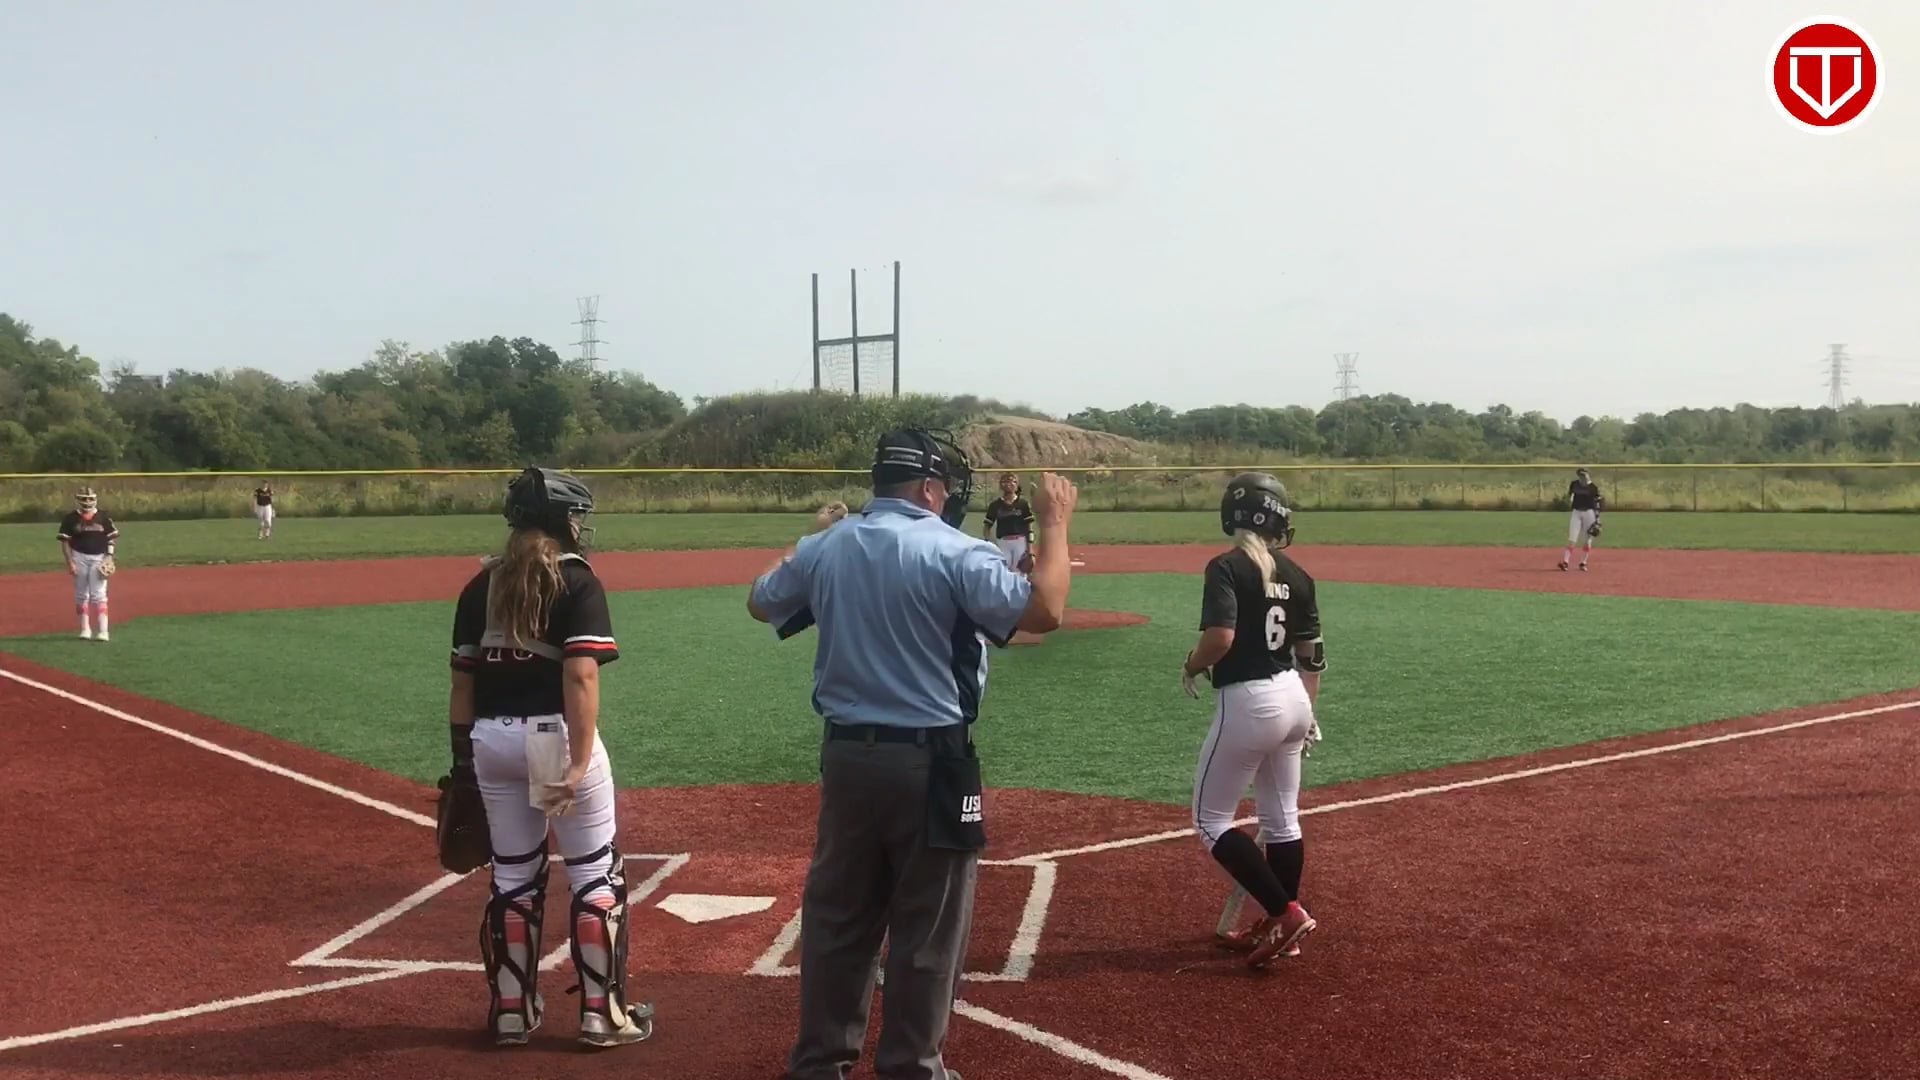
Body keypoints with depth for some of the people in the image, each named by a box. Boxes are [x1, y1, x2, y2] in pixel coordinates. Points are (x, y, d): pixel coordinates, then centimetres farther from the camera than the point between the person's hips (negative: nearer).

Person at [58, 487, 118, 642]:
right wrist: (70, 562, -7)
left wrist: (110, 557, -6)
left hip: (99, 558, -1)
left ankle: (102, 630, -8)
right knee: (81, 595, 7)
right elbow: (65, 541, 1)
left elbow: (112, 538, 5)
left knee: (99, 595, -6)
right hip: (79, 557, 1)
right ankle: (85, 629, 15)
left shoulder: (104, 517, 2)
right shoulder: (70, 518, 0)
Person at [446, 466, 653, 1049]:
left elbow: (463, 680, 7)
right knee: (597, 876, 7)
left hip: (492, 739, 6)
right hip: (556, 737, -5)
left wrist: (463, 757, 15)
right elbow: (581, 677, -19)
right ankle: (603, 1013, 11)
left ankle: (511, 1013, 23)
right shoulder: (577, 583, -9)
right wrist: (579, 763, -21)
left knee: (513, 878, 16)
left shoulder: (481, 586, 7)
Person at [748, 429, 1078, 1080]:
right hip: (930, 763, -5)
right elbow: (1043, 612, -21)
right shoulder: (955, 552, -13)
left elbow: (759, 604, 20)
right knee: (928, 926, 8)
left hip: (845, 755, 5)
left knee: (837, 917, 17)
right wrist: (1055, 525, -9)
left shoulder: (824, 548, 4)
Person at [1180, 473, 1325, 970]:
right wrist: (1308, 713, 21)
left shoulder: (1227, 567, -13)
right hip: (1292, 698, 8)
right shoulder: (1295, 575, 6)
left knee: (1210, 820, 4)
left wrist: (1191, 668, -5)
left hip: (1248, 701, -7)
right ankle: (1281, 925, 25)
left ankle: (1285, 914, -3)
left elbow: (1220, 637, -25)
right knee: (1282, 820, 17)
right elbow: (1312, 652, 11)